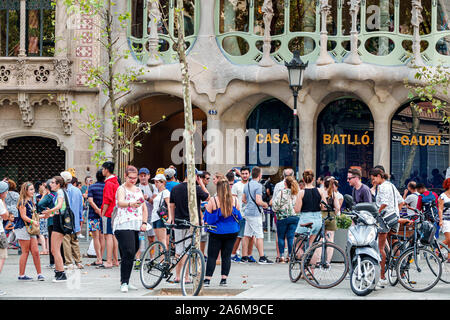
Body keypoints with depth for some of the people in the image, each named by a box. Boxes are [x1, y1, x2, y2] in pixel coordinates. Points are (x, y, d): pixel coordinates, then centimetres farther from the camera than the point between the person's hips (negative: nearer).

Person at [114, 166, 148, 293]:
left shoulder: (138, 190, 19)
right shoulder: (122, 189, -3)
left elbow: (144, 208, 23)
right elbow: (120, 202, -24)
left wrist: (144, 223, 8)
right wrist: (130, 204, -45)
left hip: (136, 226, 7)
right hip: (123, 226, -7)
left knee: (132, 253, 8)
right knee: (128, 253, -17)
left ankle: (125, 281, 19)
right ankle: (124, 283, -14)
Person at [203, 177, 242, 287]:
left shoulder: (213, 201, -12)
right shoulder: (235, 200, -4)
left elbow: (208, 218, -4)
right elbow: (238, 217, 7)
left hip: (216, 232, -2)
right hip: (232, 232, 2)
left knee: (212, 256, 3)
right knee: (227, 256, 8)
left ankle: (207, 279, -2)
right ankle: (224, 279, 5)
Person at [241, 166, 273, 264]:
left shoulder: (247, 185, 12)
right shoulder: (258, 186, -14)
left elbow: (243, 199, 19)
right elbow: (258, 201, -20)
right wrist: (265, 204, -2)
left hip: (247, 212, 8)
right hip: (255, 213, -8)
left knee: (247, 235, 10)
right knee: (259, 236, -7)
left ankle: (244, 257, 13)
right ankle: (262, 258, -10)